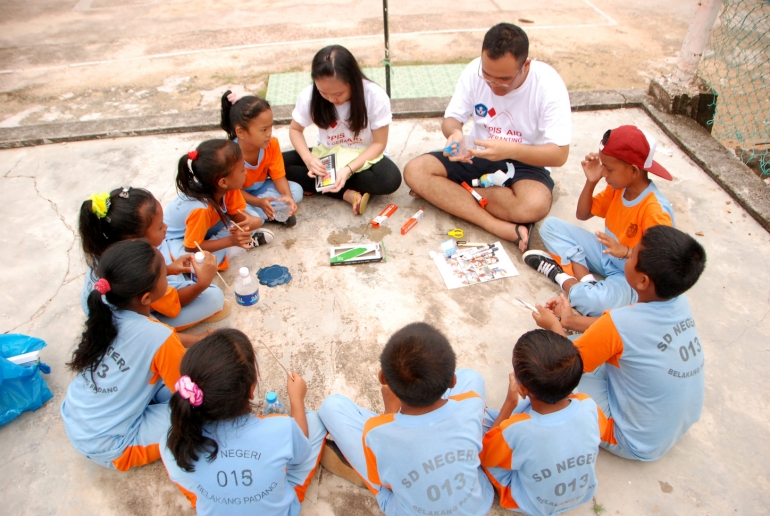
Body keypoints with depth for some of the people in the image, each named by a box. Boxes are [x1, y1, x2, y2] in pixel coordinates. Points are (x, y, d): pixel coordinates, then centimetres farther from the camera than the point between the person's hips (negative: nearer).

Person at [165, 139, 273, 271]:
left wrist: (252, 221, -35)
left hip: (207, 229, 5)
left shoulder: (229, 187, -23)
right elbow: (191, 247, -32)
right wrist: (231, 241, -37)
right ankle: (246, 241, -17)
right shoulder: (201, 209, -43)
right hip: (178, 238, -5)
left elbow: (236, 213, -10)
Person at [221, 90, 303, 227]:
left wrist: (287, 196, -33)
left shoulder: (272, 144, -19)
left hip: (261, 188, 6)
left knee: (296, 191, -14)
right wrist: (258, 202, -37)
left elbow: (278, 176, -13)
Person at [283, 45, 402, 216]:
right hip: (328, 154, 3)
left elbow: (379, 143, -16)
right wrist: (308, 158, -23)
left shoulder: (376, 97, -23)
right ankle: (348, 194, -23)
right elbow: (295, 130, -3)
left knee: (391, 179, -35)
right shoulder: (309, 96, -17)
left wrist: (349, 169, -31)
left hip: (364, 156, -3)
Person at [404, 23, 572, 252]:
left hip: (524, 163, -3)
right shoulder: (475, 70, -13)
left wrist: (510, 150, -38)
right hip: (477, 156, 4)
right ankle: (504, 228, -29)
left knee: (535, 205, -37)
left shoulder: (548, 85, -20)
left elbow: (559, 154, -21)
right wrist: (455, 133, -30)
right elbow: (451, 119, -4)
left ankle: (441, 191, -16)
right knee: (414, 171, -20)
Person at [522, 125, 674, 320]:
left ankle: (561, 276, -9)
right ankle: (587, 280, -16)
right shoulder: (618, 188, -4)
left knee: (591, 301, -41)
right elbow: (583, 214, 5)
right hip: (606, 254, 8)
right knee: (551, 226, -3)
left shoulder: (655, 209, -28)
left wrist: (625, 252, -45)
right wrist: (591, 182, -9)